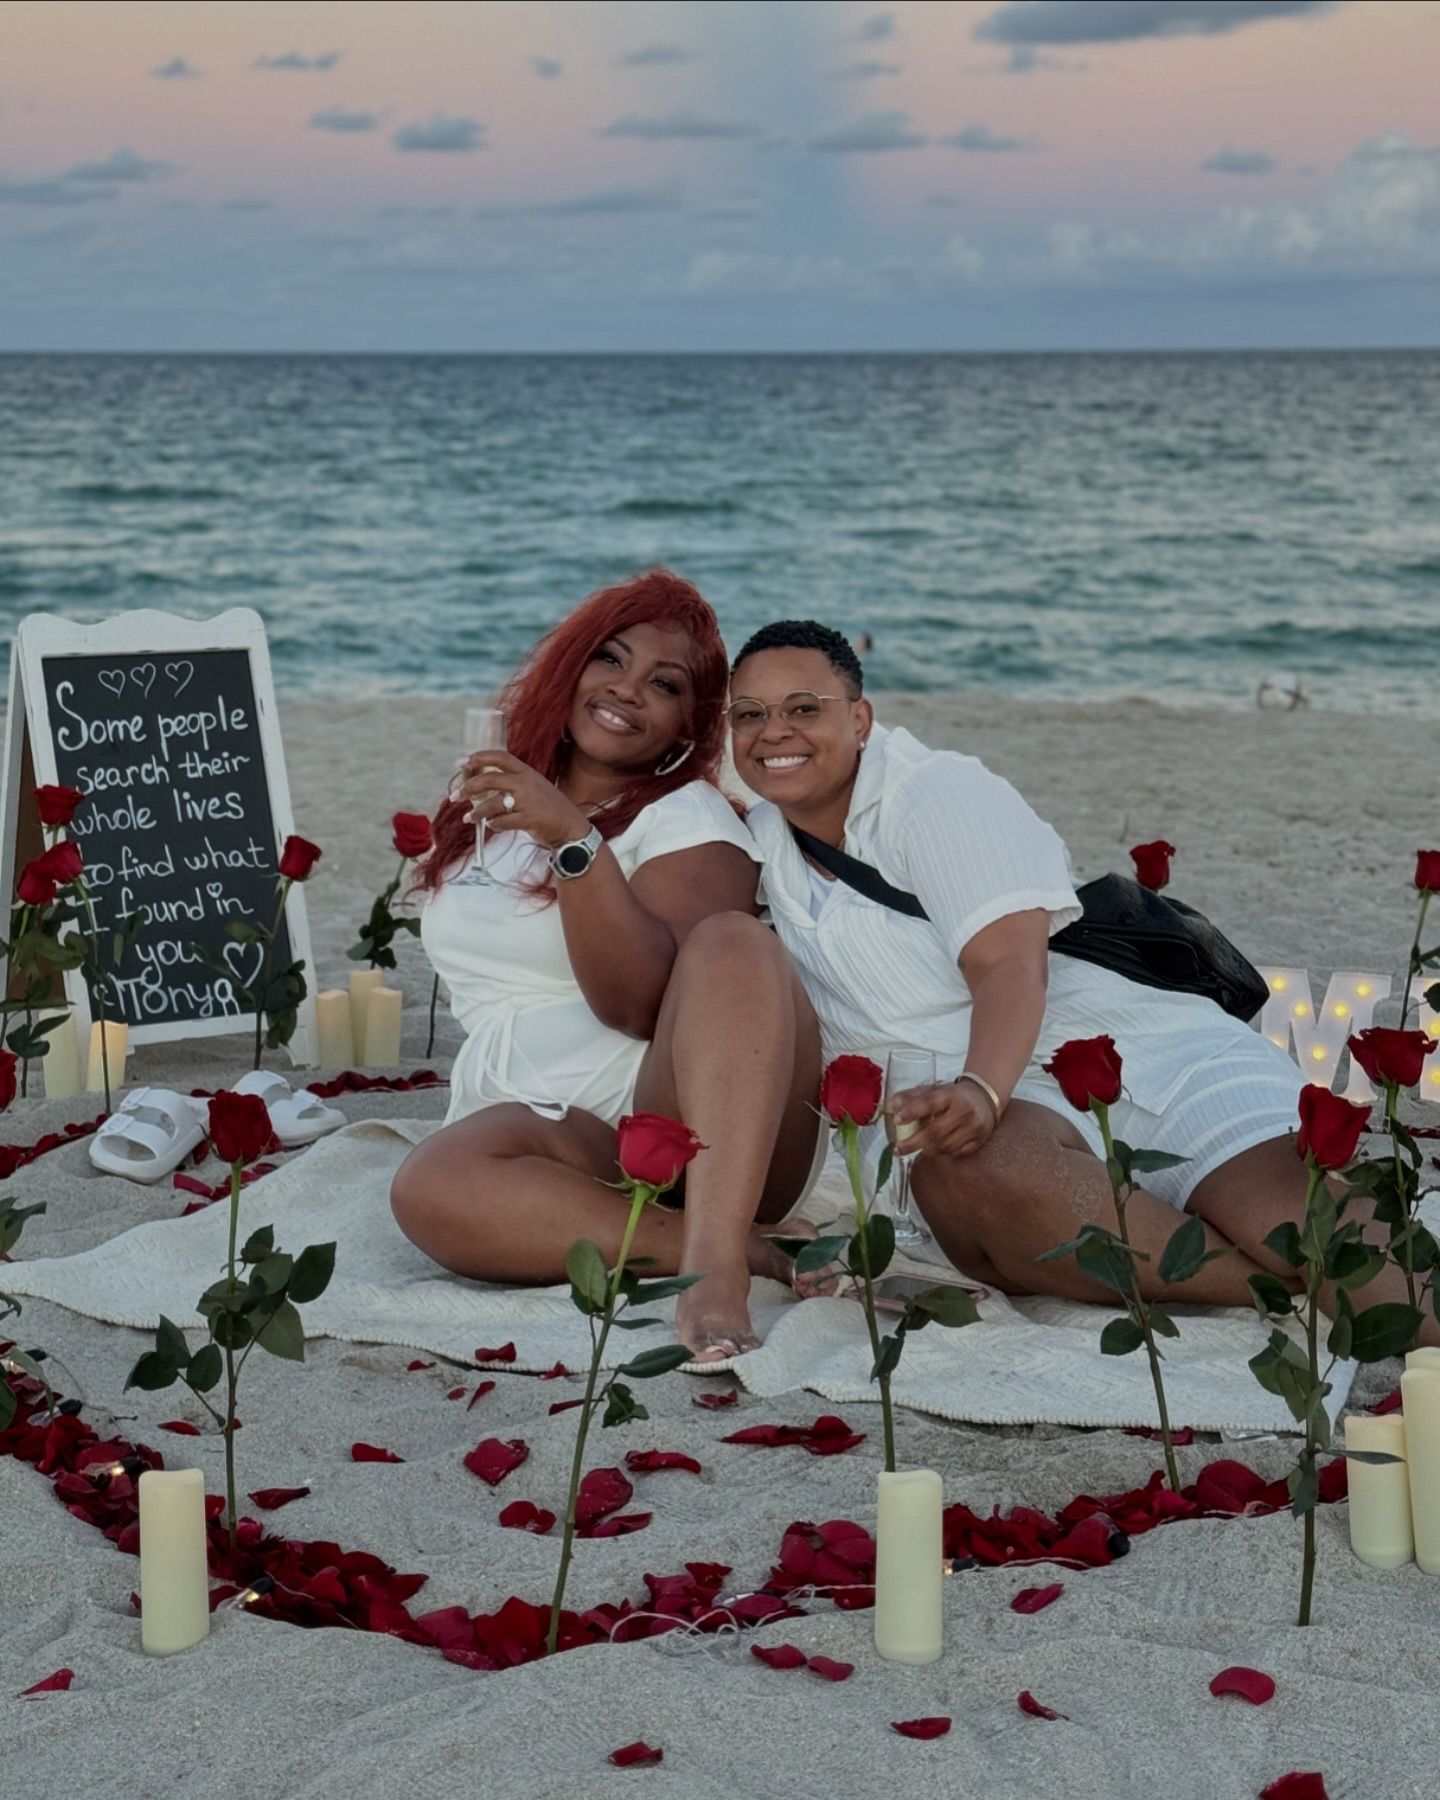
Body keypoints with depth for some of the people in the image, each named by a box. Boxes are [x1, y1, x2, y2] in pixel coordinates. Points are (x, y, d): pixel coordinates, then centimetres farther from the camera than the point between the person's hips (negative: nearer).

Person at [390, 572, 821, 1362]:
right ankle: (741, 1249, -35)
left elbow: (645, 1001, -13)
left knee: (733, 941, -34)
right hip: (541, 1126, 3)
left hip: (690, 1121, -2)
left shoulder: (688, 815, 4)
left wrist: (573, 841, -23)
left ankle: (715, 1263, -48)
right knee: (431, 1185, -34)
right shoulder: (490, 806, 21)